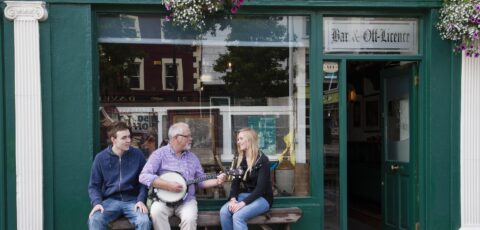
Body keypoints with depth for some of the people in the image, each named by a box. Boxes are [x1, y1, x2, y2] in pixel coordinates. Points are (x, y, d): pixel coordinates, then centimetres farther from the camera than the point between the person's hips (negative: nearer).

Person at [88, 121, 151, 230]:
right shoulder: (101, 158, 1)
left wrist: (141, 200, -9)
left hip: (132, 200, 0)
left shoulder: (137, 155, 2)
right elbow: (94, 185, 7)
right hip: (111, 200, 0)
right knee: (94, 220, -29)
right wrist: (97, 202, -12)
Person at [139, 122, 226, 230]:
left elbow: (201, 181, 15)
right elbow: (144, 176, -14)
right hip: (164, 199, -2)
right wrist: (168, 185, -21)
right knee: (156, 212, -34)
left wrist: (217, 181, -4)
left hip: (187, 200, 2)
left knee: (190, 218, -28)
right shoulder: (159, 154, -4)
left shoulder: (192, 157, 11)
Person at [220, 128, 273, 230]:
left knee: (238, 216, -31)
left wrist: (242, 203, -27)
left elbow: (261, 188, -20)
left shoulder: (262, 160, -13)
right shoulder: (239, 160, 8)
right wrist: (233, 199, -16)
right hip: (245, 195, 6)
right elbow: (235, 182, 4)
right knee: (224, 211, -23)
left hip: (262, 198, -6)